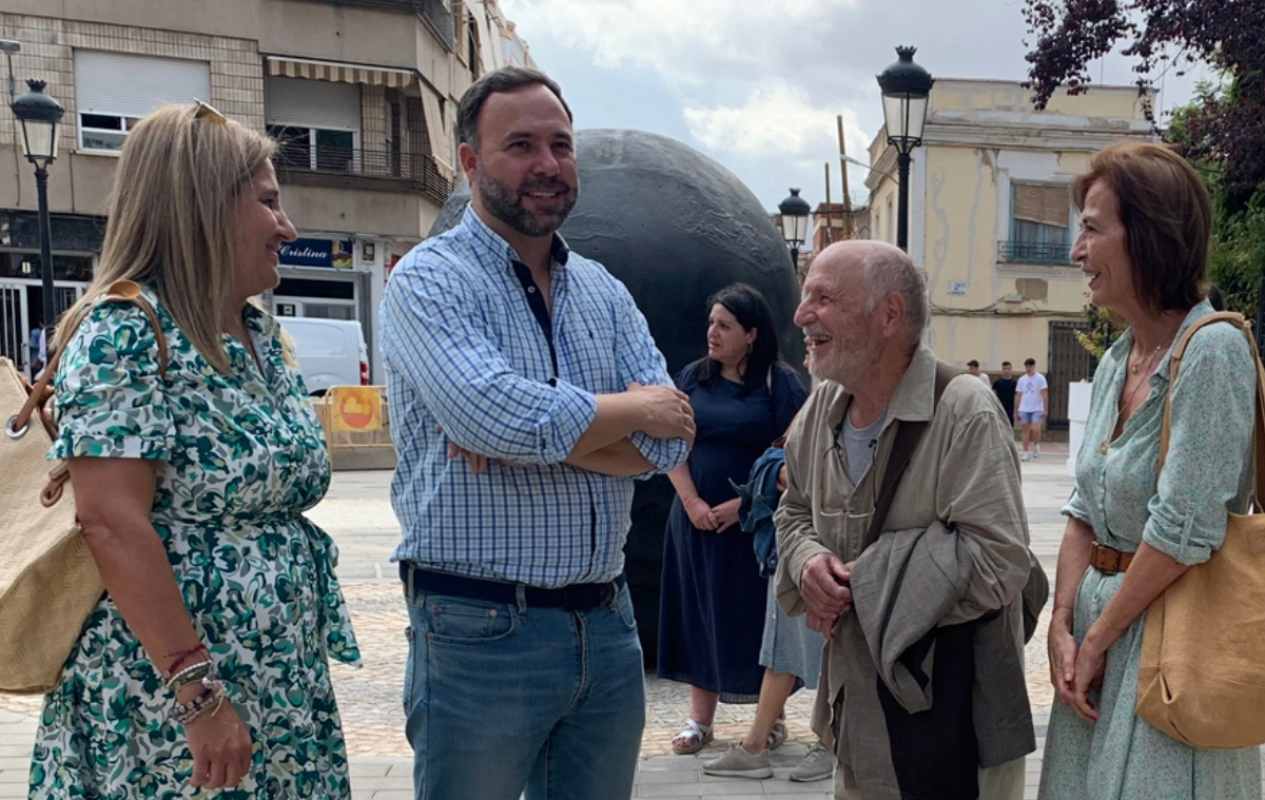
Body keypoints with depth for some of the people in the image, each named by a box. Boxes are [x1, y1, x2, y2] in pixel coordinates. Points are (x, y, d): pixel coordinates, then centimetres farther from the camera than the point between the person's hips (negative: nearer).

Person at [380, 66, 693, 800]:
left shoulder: (605, 292, 10)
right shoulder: (430, 279, -7)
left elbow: (671, 438, -2)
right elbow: (494, 411, -25)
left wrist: (538, 430, -16)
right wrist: (629, 410, -9)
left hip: (607, 624, 6)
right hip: (481, 630, -5)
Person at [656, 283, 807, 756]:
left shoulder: (780, 383, -4)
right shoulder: (692, 377, 6)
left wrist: (746, 503, -15)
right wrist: (692, 502, -9)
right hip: (697, 517, 4)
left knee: (757, 615, 2)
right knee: (700, 614, 8)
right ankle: (700, 719, 16)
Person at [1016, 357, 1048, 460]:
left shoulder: (1040, 378, -1)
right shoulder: (1021, 379, 10)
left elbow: (1044, 395, -3)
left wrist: (1045, 409, -9)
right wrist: (1016, 411, 11)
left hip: (1037, 409, -3)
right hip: (1024, 409, 3)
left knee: (1035, 429, -16)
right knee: (1026, 431, 3)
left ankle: (1036, 446, 10)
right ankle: (1026, 453, 7)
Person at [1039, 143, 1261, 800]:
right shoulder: (1114, 363, 7)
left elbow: (1184, 529, -21)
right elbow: (1084, 510, 9)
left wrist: (1098, 638, -13)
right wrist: (1062, 625, -2)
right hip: (1099, 610, 8)